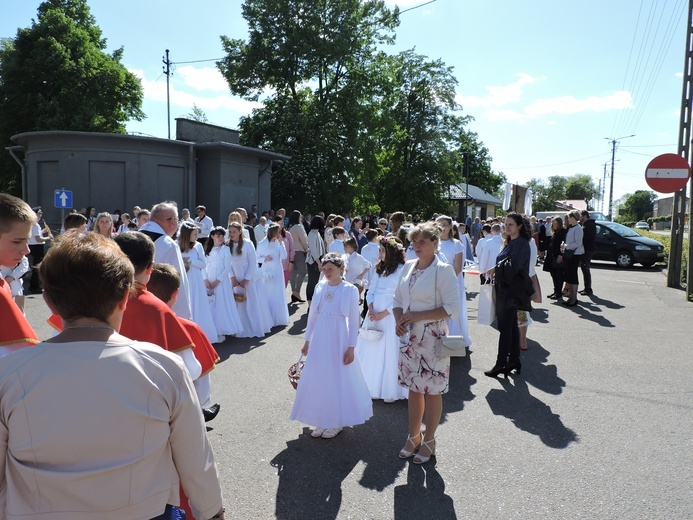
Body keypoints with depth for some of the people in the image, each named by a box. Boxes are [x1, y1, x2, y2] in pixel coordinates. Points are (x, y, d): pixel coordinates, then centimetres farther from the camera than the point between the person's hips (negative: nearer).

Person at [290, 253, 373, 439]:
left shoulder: (350, 290, -10)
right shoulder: (320, 287, 2)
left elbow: (354, 321, -8)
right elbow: (312, 315, 9)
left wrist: (351, 347, -9)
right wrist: (307, 340, 11)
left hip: (338, 339, -4)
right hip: (319, 338, 5)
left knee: (338, 379, 6)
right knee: (318, 378, 10)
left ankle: (336, 422, 24)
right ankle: (322, 421, 26)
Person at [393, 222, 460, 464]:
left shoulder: (443, 270, -12)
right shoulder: (408, 266, 6)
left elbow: (452, 308, -15)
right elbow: (398, 299, 13)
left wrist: (418, 316, -19)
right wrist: (399, 321, -5)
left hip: (432, 338, -5)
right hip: (409, 337, 5)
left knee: (432, 391, 8)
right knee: (414, 388, 16)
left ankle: (429, 441, 25)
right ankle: (414, 436, 32)